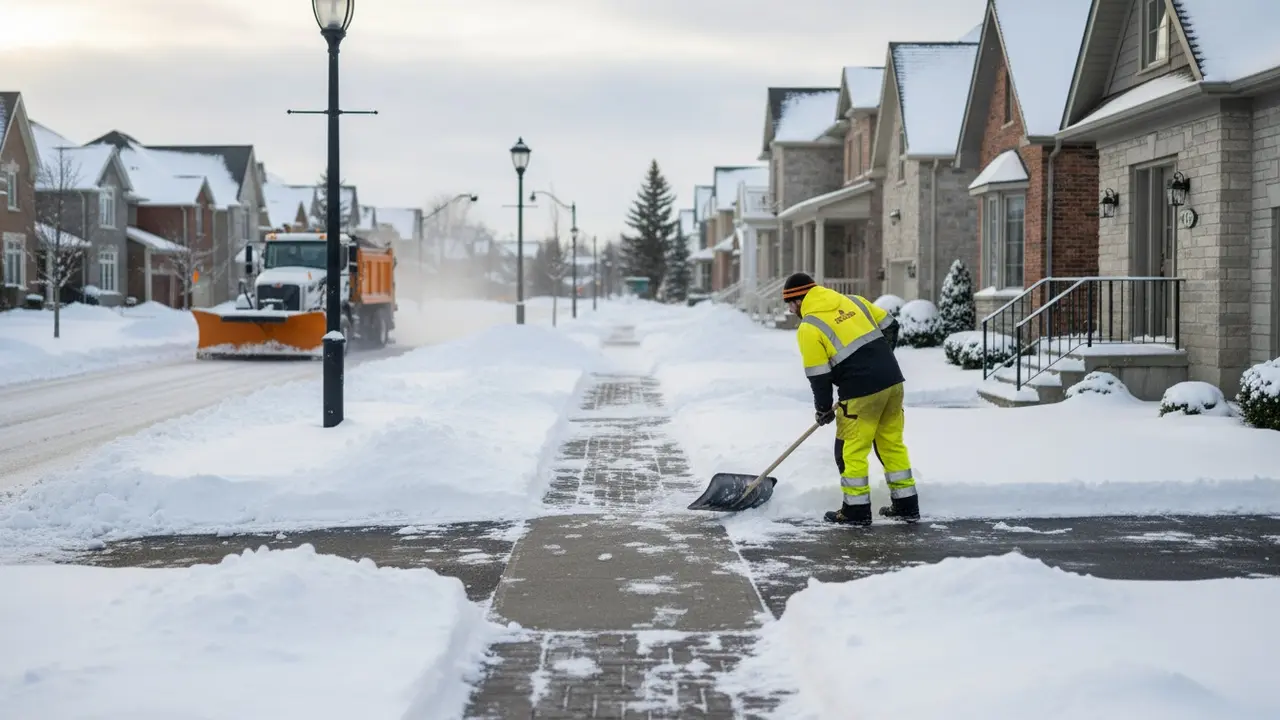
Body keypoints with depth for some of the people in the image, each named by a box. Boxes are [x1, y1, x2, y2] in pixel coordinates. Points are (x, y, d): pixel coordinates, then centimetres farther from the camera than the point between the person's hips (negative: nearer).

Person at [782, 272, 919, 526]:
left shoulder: (809, 328, -4)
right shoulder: (853, 301, 13)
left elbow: (819, 376, -4)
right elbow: (889, 328, 18)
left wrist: (823, 409, 9)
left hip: (861, 391, -7)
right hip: (892, 380, 7)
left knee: (851, 449, 6)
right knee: (892, 443, 16)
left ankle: (856, 510, 10)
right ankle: (906, 505, 21)